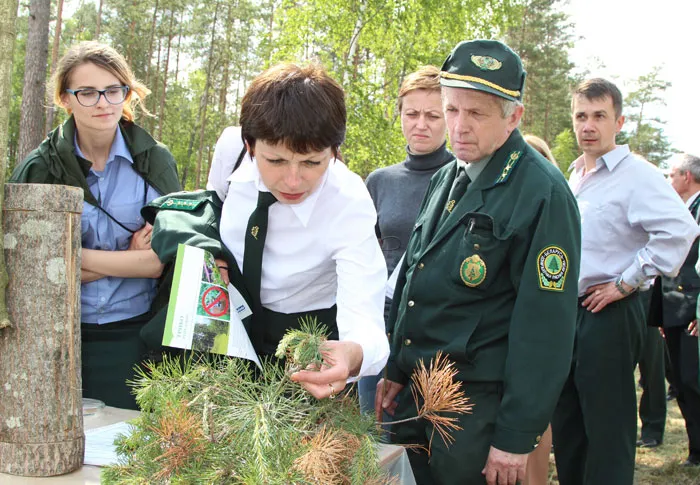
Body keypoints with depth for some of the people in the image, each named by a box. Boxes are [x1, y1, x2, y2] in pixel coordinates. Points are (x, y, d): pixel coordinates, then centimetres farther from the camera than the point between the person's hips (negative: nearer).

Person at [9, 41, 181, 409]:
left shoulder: (155, 161, -1)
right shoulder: (39, 169, 0)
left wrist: (80, 258, -11)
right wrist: (128, 260, -10)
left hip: (132, 337, 0)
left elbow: (166, 260, -8)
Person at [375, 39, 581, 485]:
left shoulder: (543, 194, -16)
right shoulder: (447, 179, 9)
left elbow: (545, 327, -18)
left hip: (479, 412, -7)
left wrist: (517, 437, -17)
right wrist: (395, 371, 15)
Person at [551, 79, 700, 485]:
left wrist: (627, 283, -21)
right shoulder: (575, 177, 14)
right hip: (567, 312, 8)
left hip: (608, 315, -8)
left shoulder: (636, 174, -12)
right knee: (567, 425, 17)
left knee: (607, 433, 0)